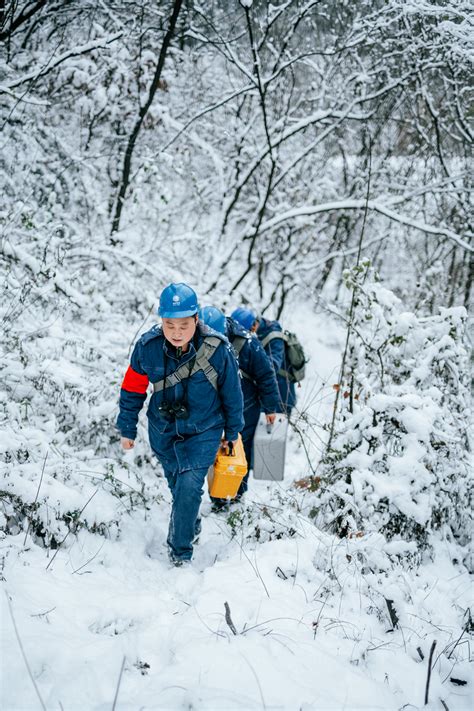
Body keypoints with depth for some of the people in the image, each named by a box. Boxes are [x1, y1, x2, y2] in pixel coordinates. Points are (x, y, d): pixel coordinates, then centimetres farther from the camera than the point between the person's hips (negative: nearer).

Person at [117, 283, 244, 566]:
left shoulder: (218, 350, -24)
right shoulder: (148, 346, -20)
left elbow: (232, 394, -7)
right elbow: (132, 389, -3)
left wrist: (232, 432, 5)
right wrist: (127, 429, 4)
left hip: (204, 432, -3)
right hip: (163, 431, 3)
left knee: (188, 487, -17)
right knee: (177, 486, 19)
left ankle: (180, 553, -2)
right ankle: (192, 524, 48)